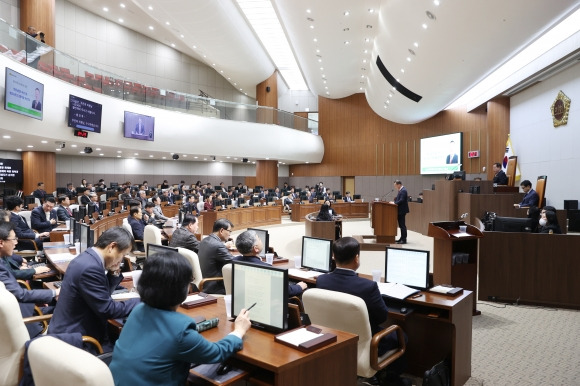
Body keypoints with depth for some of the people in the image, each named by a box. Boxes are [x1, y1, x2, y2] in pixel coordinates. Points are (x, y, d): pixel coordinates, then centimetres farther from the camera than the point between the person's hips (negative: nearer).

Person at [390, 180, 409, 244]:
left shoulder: (403, 190, -17)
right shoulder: (400, 190, 13)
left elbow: (402, 200, -24)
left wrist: (395, 203, -18)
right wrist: (394, 201, 4)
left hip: (402, 210, -10)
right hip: (400, 210, 10)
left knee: (402, 225, -6)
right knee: (401, 224, 15)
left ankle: (404, 240, -2)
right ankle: (402, 238, 23)